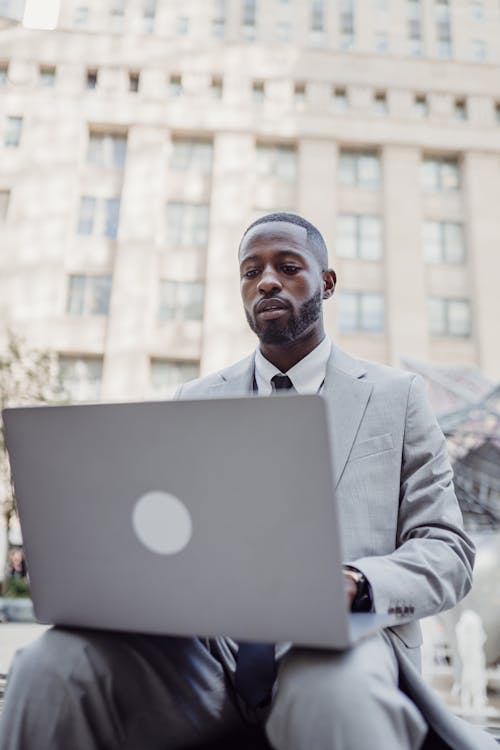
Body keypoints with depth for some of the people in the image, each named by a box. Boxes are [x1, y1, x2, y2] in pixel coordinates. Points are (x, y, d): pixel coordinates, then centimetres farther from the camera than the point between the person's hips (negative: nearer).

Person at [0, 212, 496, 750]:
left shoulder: (396, 395, 12)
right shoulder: (194, 401, 19)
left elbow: (446, 550, 7)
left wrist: (354, 583, -15)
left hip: (340, 641, -2)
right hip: (204, 643, 3)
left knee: (336, 690, -37)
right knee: (51, 667, -25)